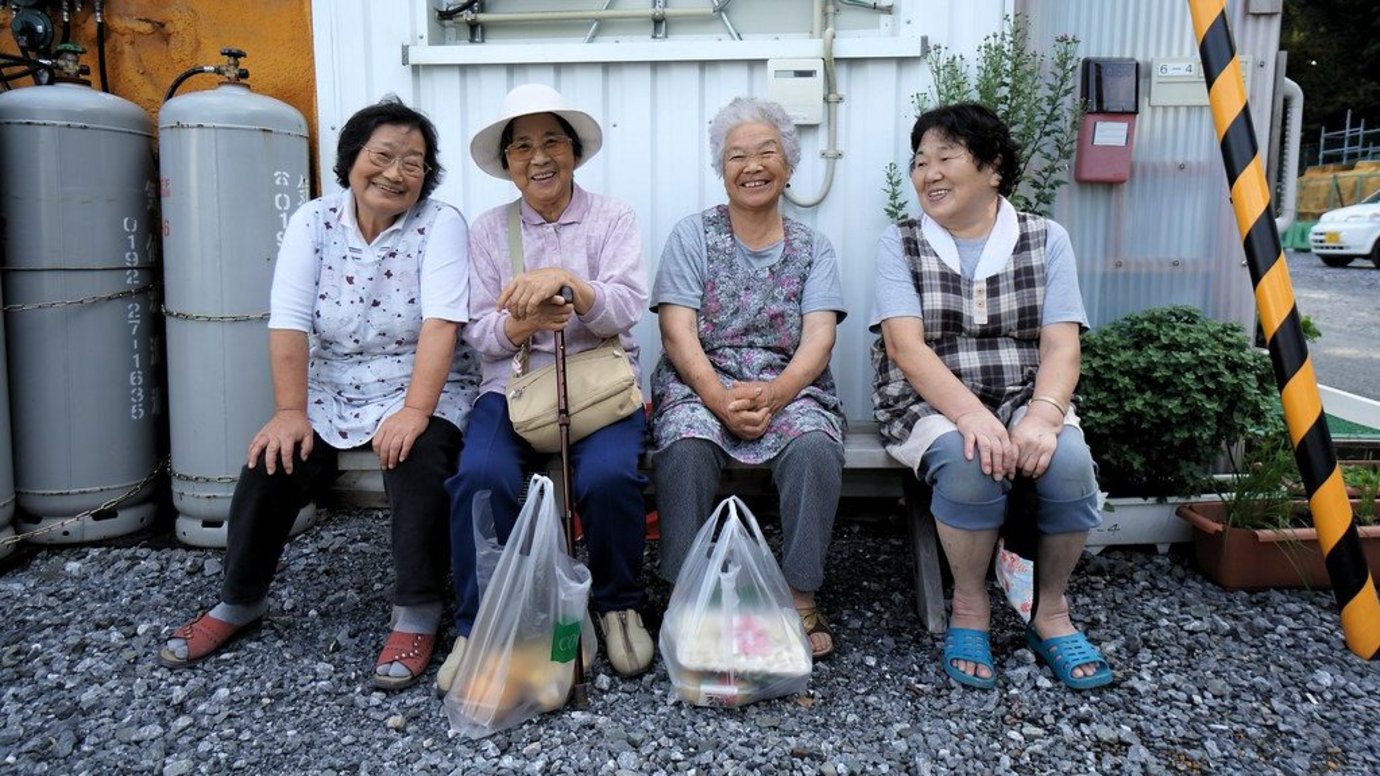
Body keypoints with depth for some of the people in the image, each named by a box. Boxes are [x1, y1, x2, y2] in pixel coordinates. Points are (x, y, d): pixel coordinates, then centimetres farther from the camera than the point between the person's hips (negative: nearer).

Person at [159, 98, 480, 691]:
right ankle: (239, 602, 11)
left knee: (417, 461, -30)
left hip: (423, 391, -3)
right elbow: (289, 322, -8)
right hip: (331, 393, 4)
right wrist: (291, 412, -18)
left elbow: (440, 323, -21)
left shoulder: (440, 225, -9)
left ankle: (417, 615, -15)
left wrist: (415, 411, -31)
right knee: (272, 462, -14)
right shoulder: (313, 221, 0)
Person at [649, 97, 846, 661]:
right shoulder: (693, 235, 8)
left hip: (789, 385, 1)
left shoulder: (812, 247, 13)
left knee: (814, 447, -31)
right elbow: (678, 335, -3)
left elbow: (818, 339, 0)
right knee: (686, 446, -33)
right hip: (701, 382, -1)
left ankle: (801, 595, -16)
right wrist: (722, 401, -20)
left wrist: (772, 394, -21)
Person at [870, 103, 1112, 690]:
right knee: (970, 461, -33)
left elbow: (1061, 345, -3)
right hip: (930, 403, -2)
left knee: (1068, 461, -29)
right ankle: (969, 610, -9)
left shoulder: (1045, 240, 7)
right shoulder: (900, 244, 3)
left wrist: (1041, 416, -24)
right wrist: (971, 415, -27)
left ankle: (1052, 613, -4)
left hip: (1023, 399, 2)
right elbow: (906, 346, -11)